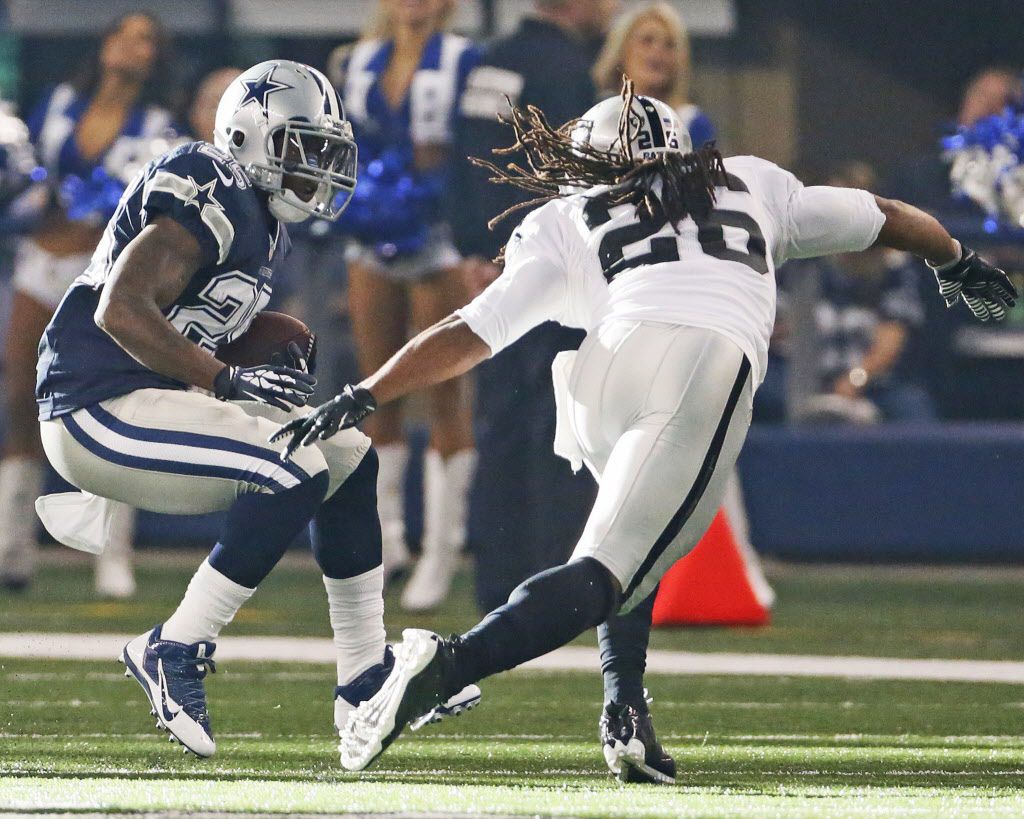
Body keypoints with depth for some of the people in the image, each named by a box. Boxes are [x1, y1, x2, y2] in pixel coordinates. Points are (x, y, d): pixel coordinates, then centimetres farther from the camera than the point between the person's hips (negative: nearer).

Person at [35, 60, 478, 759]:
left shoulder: (259, 221, 14)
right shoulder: (212, 198, -17)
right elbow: (121, 311, -25)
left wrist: (282, 346, 4)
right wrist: (228, 382, -26)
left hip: (156, 401, 11)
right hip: (101, 409, -11)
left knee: (351, 458, 10)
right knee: (295, 475, -24)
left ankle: (366, 680, 13)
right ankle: (174, 652, -15)